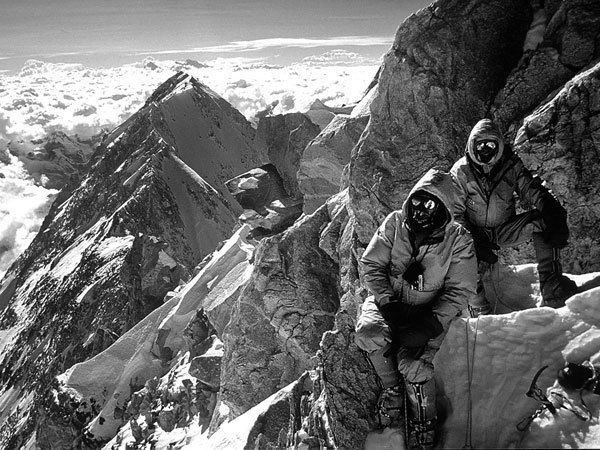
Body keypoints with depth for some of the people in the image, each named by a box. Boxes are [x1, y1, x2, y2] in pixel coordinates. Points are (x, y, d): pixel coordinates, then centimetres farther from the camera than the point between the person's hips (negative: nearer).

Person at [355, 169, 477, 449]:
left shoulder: (458, 240, -6)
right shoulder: (394, 223, -2)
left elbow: (459, 291, -7)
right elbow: (371, 265, -3)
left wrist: (432, 323, -21)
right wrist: (388, 303, -17)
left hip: (429, 311, -2)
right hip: (387, 301, 2)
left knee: (412, 363, -26)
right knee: (369, 335, -29)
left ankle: (423, 425, 2)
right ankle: (391, 386, 2)